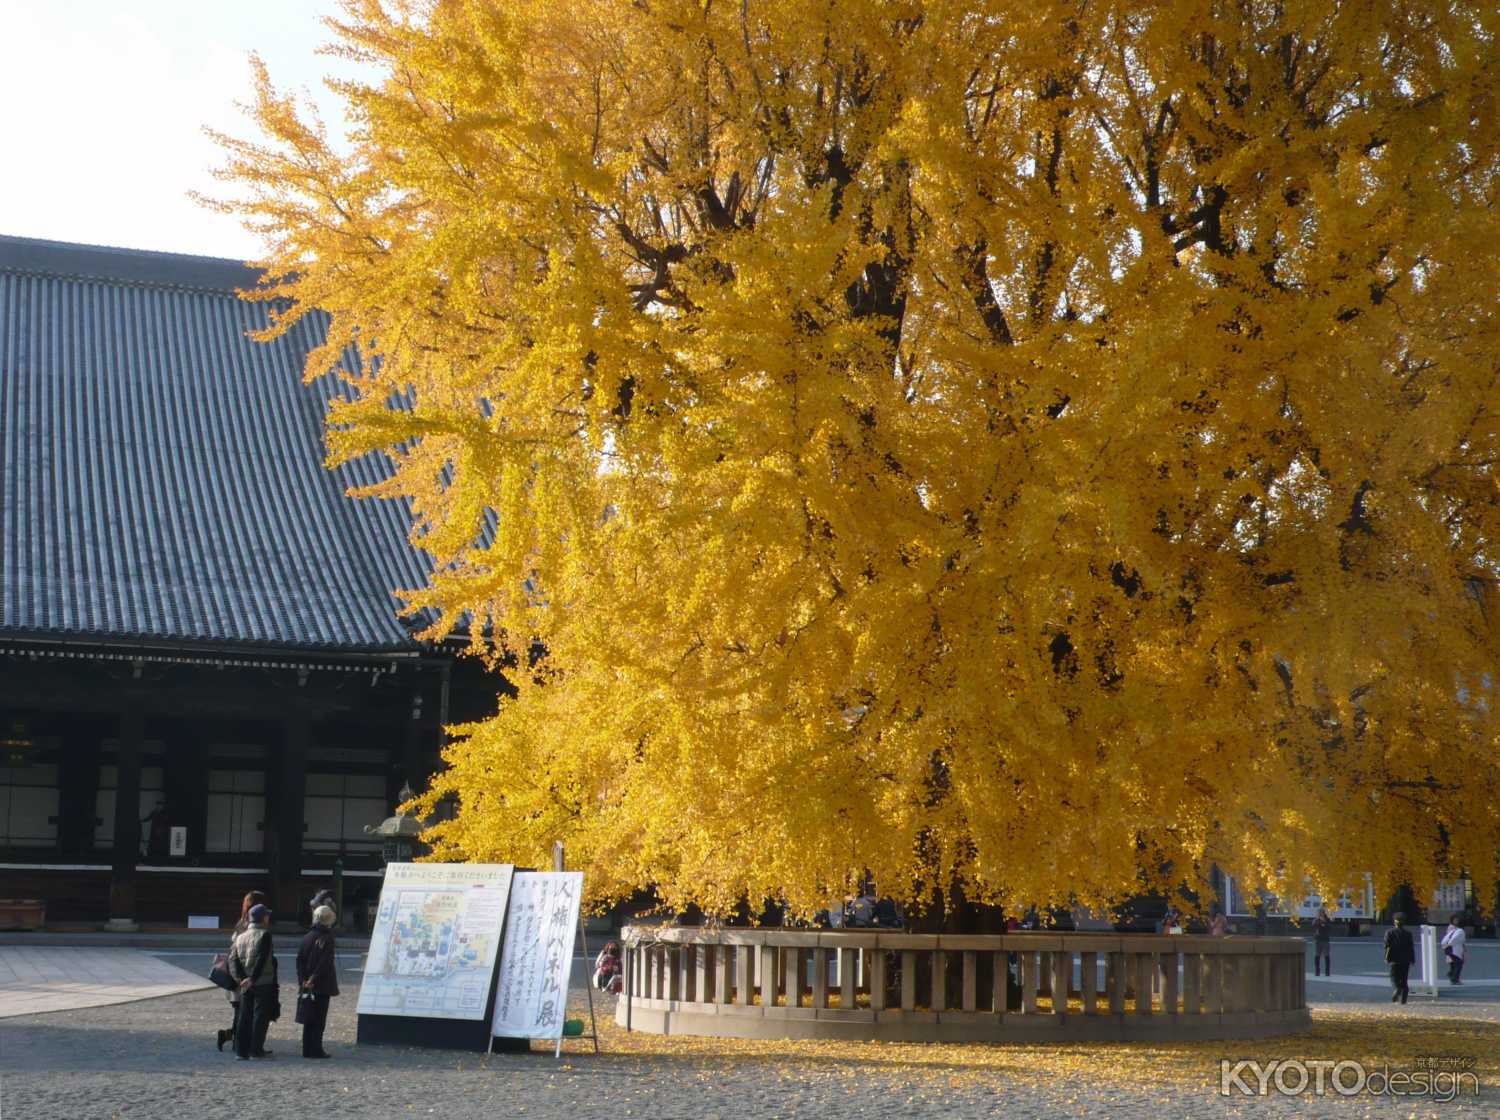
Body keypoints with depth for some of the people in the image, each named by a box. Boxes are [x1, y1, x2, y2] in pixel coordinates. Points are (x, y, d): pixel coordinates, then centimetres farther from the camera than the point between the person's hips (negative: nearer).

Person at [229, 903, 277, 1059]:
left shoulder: (241, 936, 10)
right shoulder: (264, 935, -9)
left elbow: (233, 958, 2)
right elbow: (262, 959, -19)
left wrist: (239, 978, -6)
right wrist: (253, 979, -18)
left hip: (245, 983, 6)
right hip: (263, 982, -6)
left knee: (244, 1015, 9)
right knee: (261, 1015, 1)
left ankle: (241, 1050, 9)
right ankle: (256, 1050, 1)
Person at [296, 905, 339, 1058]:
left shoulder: (308, 936, 7)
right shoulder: (327, 938, -11)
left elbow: (300, 959, 4)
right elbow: (325, 962, -17)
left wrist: (303, 979, 0)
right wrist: (313, 979, -13)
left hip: (307, 985, 6)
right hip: (322, 986, -6)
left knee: (308, 1019, 11)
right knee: (319, 1019, 0)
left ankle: (307, 1050, 14)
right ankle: (316, 1050, -1)